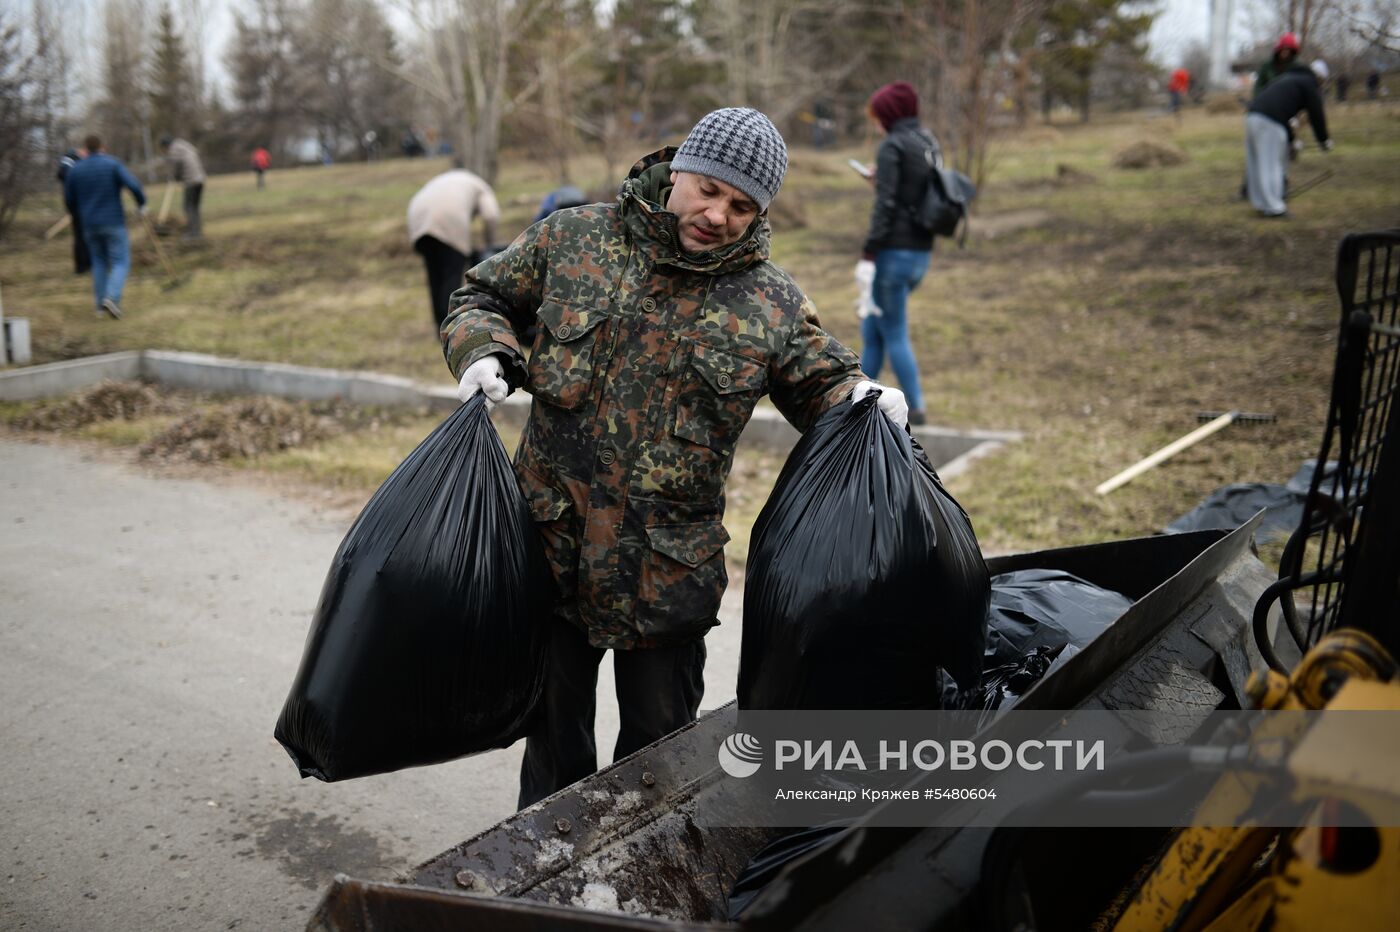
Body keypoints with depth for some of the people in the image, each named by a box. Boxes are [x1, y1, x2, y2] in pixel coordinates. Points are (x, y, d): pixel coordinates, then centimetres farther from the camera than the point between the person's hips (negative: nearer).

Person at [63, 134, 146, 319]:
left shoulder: (75, 170, 4)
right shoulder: (113, 164, -6)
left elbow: (69, 199, 10)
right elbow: (133, 185, -19)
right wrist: (141, 203, 0)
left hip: (90, 226, 4)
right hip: (113, 223, -4)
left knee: (99, 262, 18)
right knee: (121, 263, 0)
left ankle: (101, 304, 15)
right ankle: (112, 298, -23)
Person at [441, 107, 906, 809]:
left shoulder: (773, 304, -2)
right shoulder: (573, 239, -2)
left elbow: (821, 381, 8)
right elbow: (483, 295, 10)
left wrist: (859, 397, -14)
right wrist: (482, 352, -10)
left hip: (670, 570, 0)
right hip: (551, 544, 1)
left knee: (658, 742, 14)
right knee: (554, 726, 19)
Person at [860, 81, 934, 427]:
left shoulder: (893, 146, -12)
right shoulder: (930, 143, 12)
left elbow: (886, 204, -19)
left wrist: (870, 251, -18)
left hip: (895, 251, -8)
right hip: (921, 251, 8)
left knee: (894, 335, 1)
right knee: (872, 327, 18)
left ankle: (915, 407, 5)